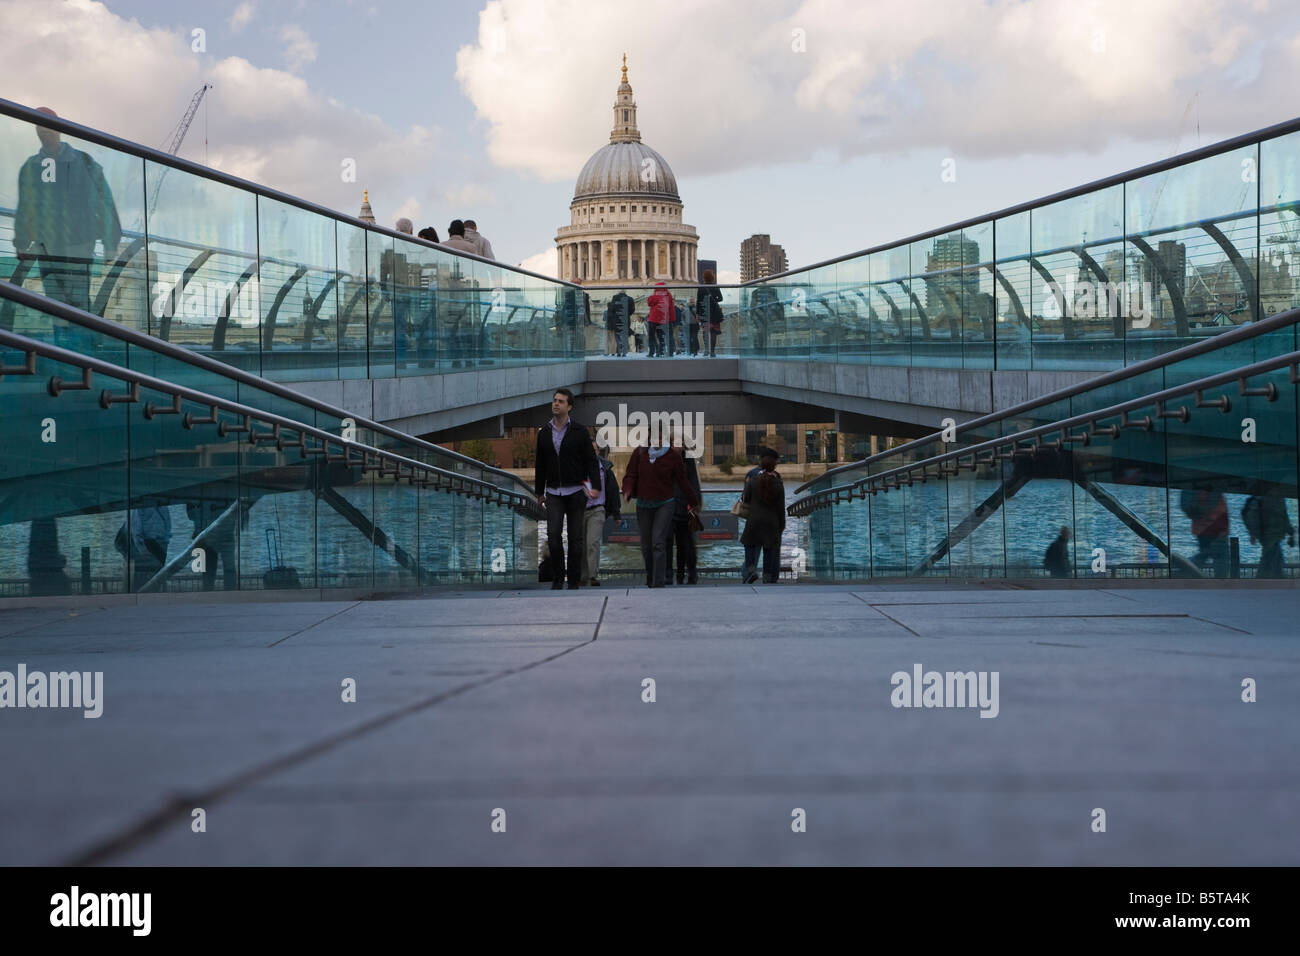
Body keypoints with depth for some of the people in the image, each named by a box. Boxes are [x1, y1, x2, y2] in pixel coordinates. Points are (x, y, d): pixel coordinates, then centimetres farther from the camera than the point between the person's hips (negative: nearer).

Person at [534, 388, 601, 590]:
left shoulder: (579, 431, -1)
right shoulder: (544, 433, 8)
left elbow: (591, 460, -3)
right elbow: (540, 465, 14)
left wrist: (595, 486, -14)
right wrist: (539, 492, 15)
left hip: (575, 491, -2)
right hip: (554, 493, 2)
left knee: (575, 537, 1)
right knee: (553, 534, -12)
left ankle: (574, 581, 7)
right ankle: (557, 577, 0)